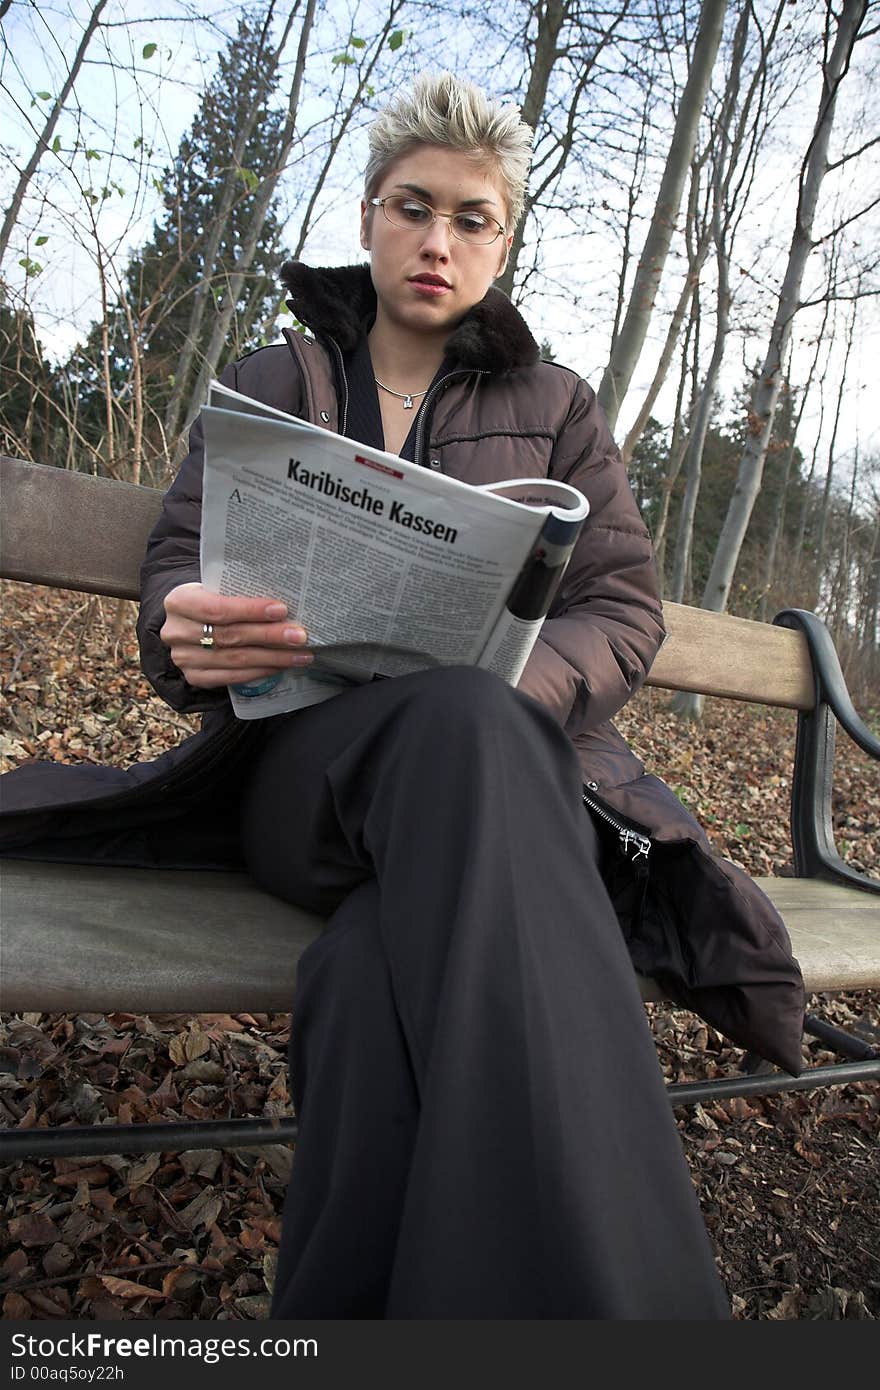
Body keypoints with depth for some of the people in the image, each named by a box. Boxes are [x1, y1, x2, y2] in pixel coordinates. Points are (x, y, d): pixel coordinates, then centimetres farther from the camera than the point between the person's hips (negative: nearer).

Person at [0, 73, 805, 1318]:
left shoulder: (557, 409, 19)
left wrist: (513, 686, -16)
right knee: (460, 728, -40)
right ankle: (604, 1300, -41)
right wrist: (190, 632, -16)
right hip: (296, 758, 0)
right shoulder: (269, 385, 21)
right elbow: (175, 565, 12)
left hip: (508, 742, 1)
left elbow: (623, 610, 9)